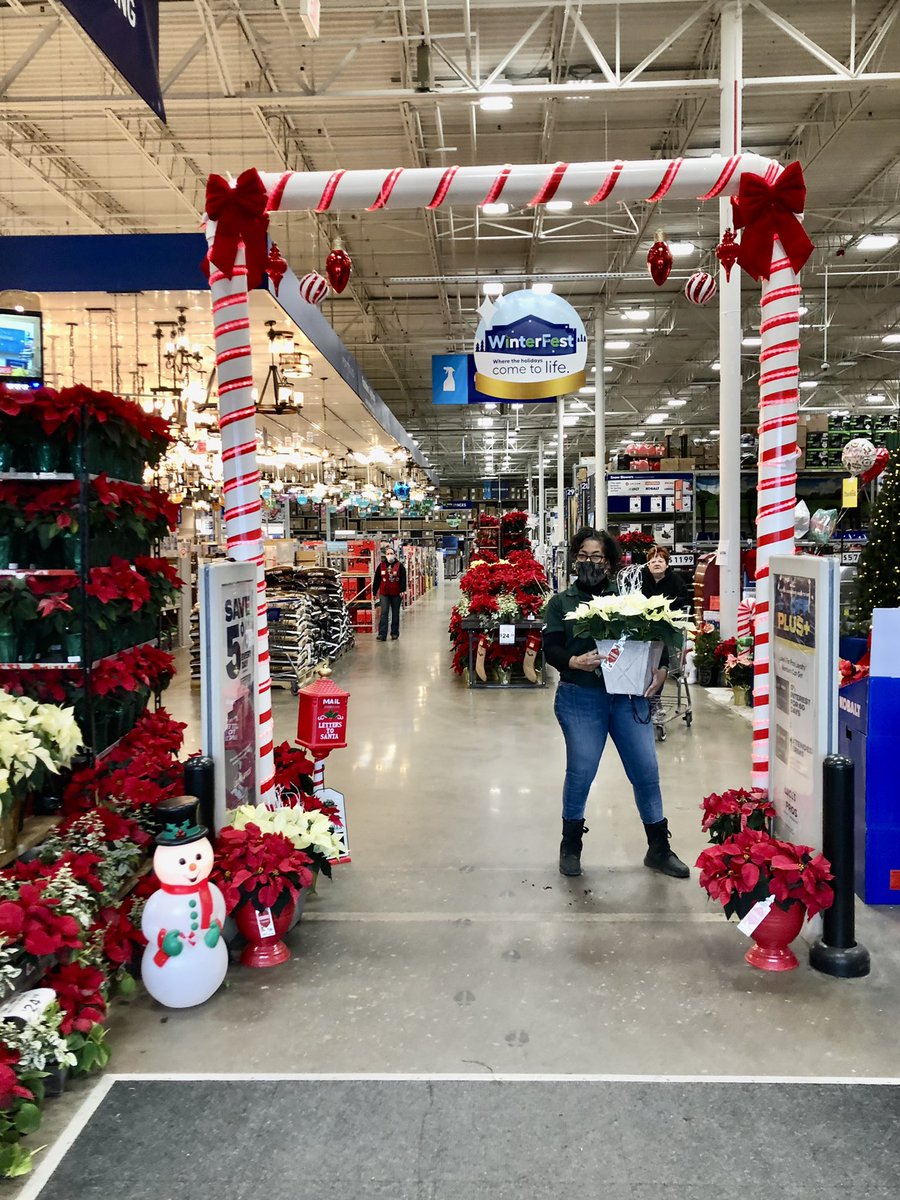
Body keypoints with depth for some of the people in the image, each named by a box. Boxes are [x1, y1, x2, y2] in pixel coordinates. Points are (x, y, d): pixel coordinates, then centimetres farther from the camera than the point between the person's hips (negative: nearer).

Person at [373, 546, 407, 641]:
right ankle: (382, 634, -10)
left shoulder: (400, 566, -2)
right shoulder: (381, 566, 4)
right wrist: (375, 592, 9)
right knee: (384, 613, -7)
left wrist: (403, 590, -20)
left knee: (395, 614, 9)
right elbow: (377, 580, 8)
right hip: (384, 594, 1)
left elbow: (403, 579, -8)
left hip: (396, 594, -1)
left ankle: (395, 633, 18)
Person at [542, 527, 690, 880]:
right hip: (580, 698, -1)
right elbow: (551, 649, -3)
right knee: (580, 771, 2)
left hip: (629, 696, 2)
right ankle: (571, 845, 24)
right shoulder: (561, 602, 7)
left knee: (646, 770, 3)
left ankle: (659, 849, 20)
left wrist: (660, 670, -10)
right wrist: (574, 661, -22)